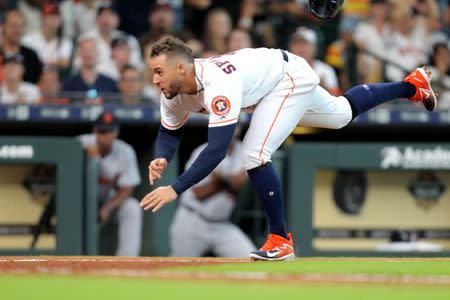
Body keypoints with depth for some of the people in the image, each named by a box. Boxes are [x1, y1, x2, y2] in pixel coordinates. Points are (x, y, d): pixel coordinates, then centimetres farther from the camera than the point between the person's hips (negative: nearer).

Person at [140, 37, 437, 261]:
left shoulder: (217, 85, -42)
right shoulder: (175, 90, -17)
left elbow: (217, 150, -48)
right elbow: (170, 132, 0)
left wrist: (175, 189, -51)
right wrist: (161, 159, -23)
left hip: (291, 77, -9)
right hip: (275, 83, 9)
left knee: (255, 154, -24)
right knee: (342, 114, 29)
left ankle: (281, 241, -10)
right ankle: (412, 86, 51)